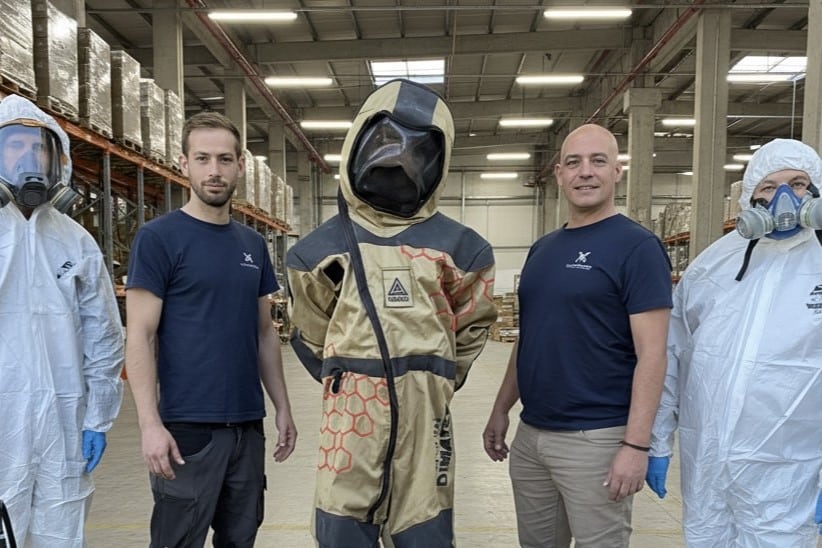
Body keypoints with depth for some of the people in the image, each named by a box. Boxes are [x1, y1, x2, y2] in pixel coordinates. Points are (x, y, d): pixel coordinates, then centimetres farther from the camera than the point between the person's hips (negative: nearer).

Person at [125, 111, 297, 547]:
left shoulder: (253, 244, 10)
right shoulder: (159, 237, -7)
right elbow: (140, 336, -11)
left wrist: (282, 408, 9)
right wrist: (150, 423, -18)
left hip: (248, 425, 6)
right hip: (188, 426, -5)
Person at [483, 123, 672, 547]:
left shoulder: (637, 246, -10)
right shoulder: (542, 248, 10)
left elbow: (651, 354, -15)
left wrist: (635, 444, -19)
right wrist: (501, 409, 12)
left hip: (596, 438, -6)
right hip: (530, 433, 7)